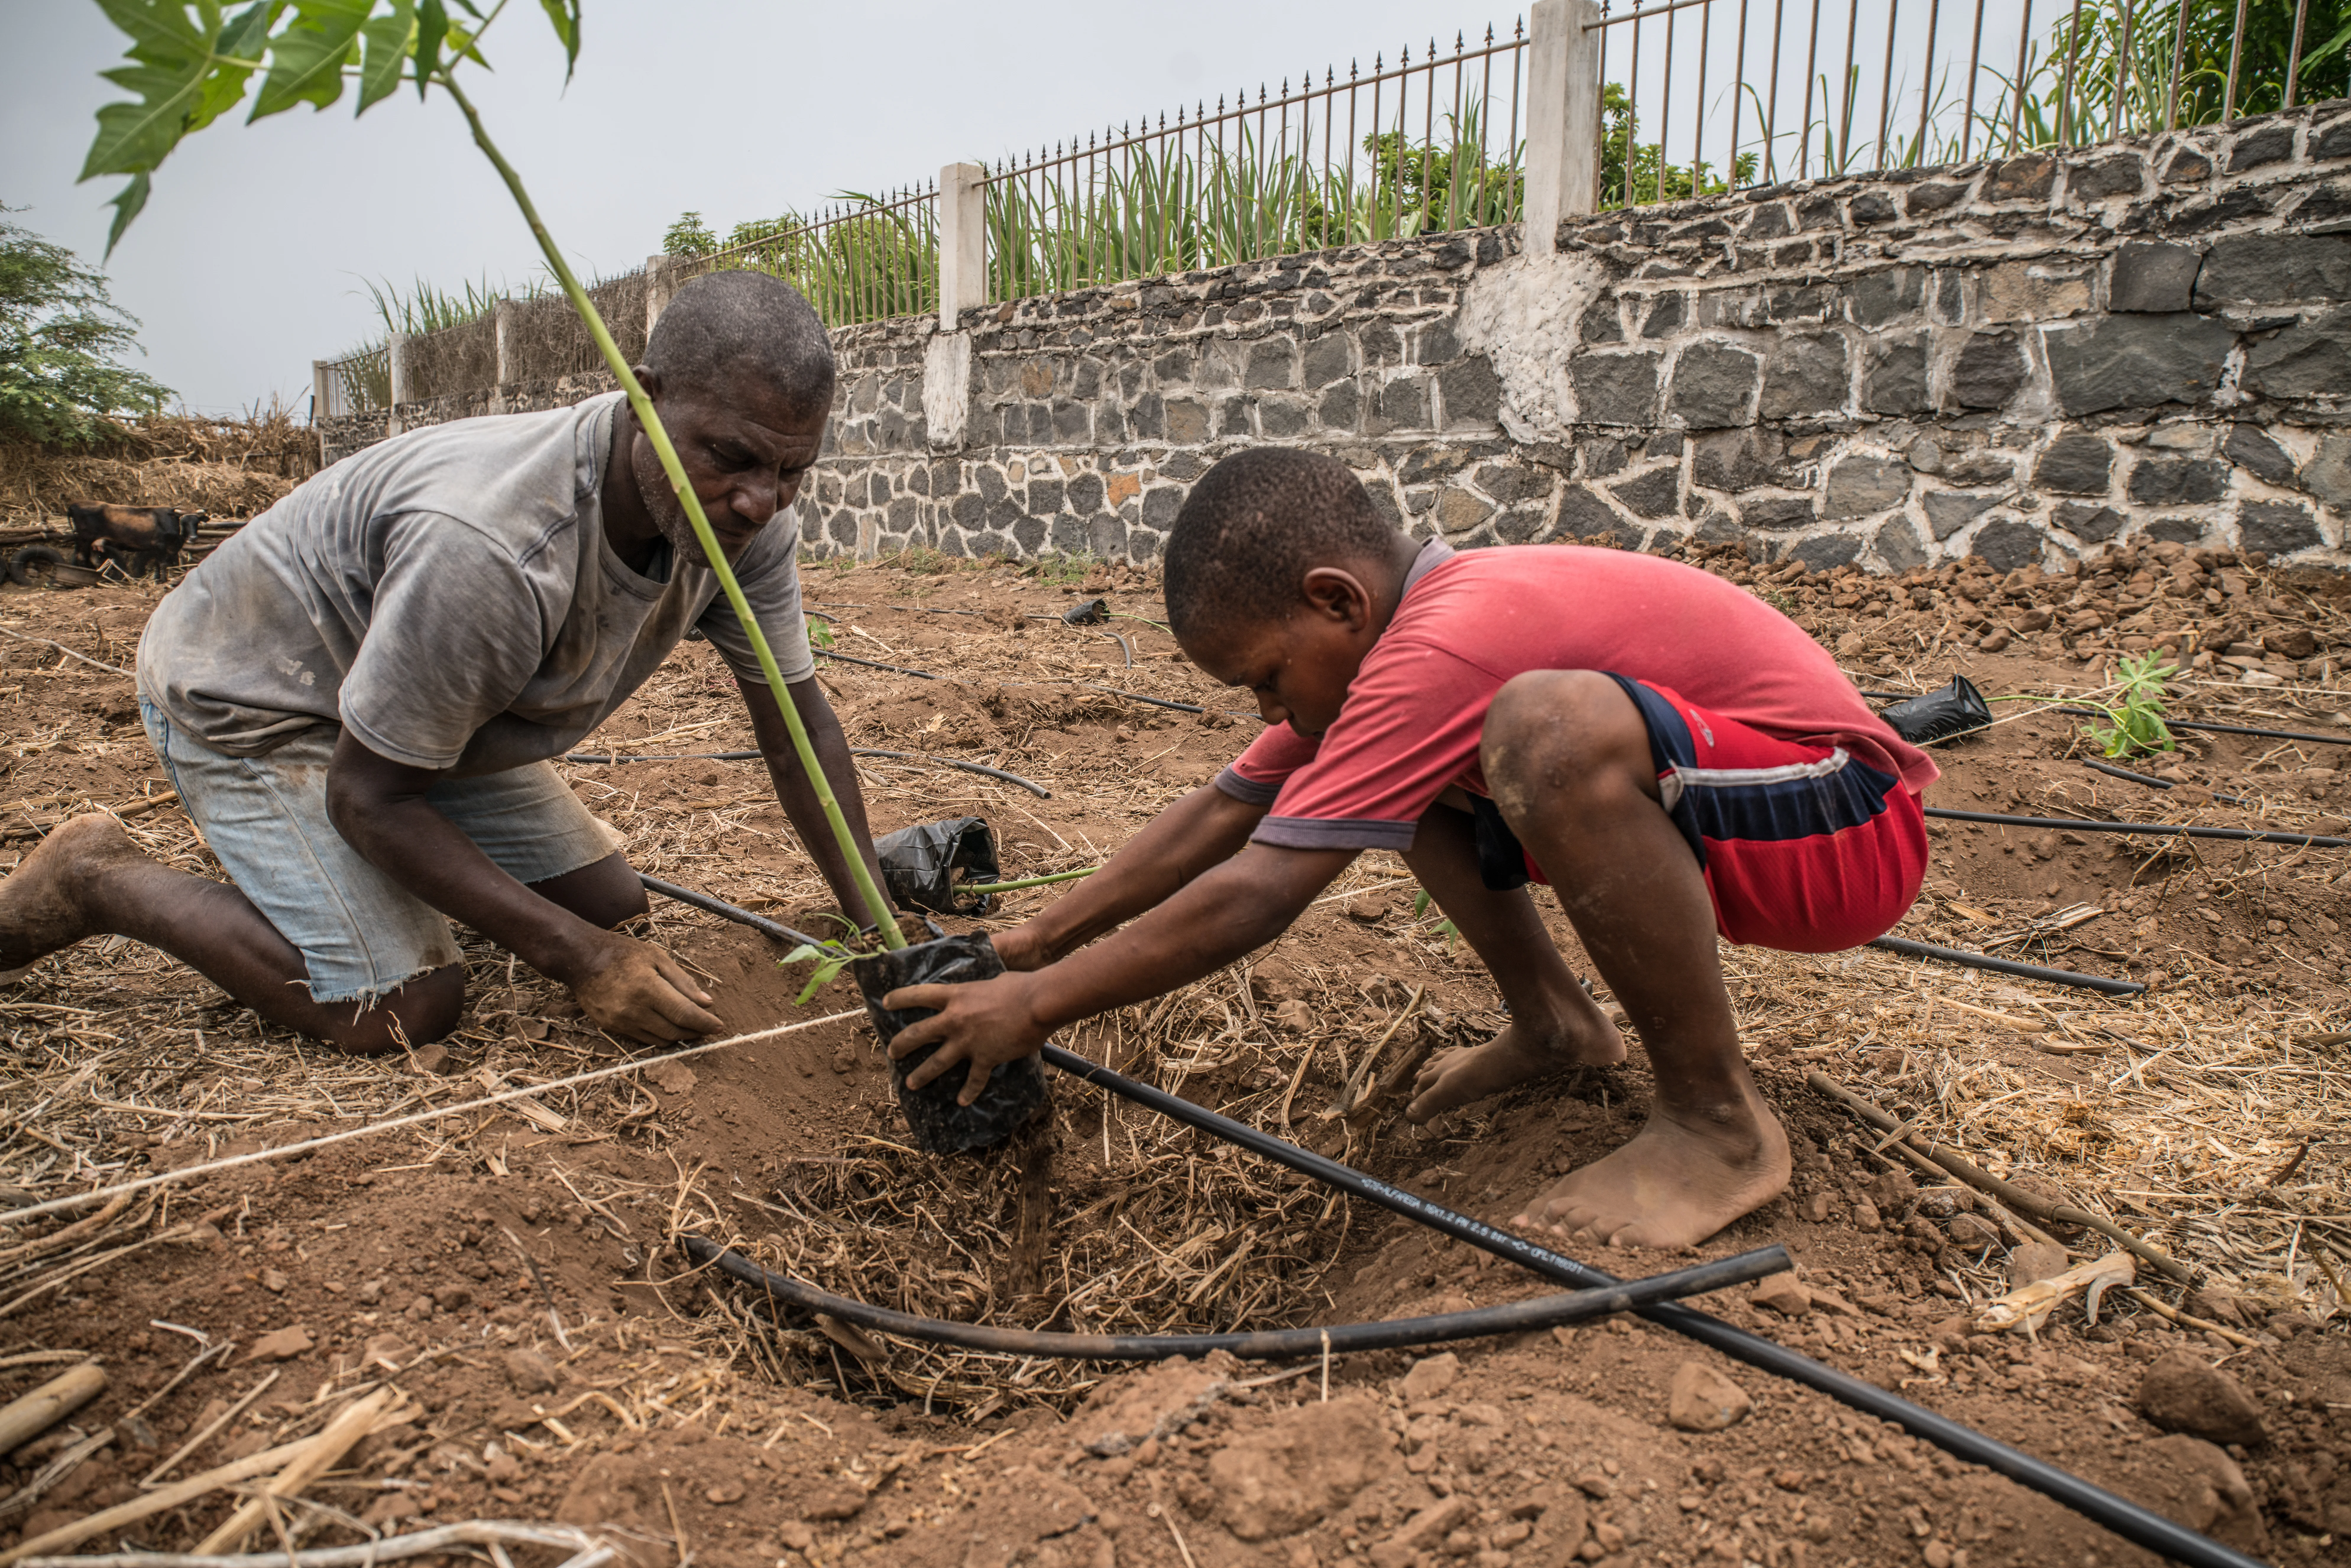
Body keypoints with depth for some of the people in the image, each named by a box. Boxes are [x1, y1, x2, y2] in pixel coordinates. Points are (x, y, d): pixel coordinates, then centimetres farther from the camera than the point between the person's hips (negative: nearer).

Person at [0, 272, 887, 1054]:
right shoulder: (490, 551, -40)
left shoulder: (747, 513, -18)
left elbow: (798, 722, -9)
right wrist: (580, 959, -29)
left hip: (435, 704, 7)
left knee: (612, 905, 3)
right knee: (404, 1010, -17)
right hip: (244, 693, -7)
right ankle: (95, 881, 4)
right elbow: (367, 796, -28)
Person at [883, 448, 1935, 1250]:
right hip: (1696, 803, 9)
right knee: (1399, 784, 8)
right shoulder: (1370, 640, 1)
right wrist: (1038, 942, 4)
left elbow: (1254, 899, -30)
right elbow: (1225, 812, 5)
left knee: (1553, 722, -38)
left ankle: (1717, 1123, -20)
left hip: (1843, 827, -9)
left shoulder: (1440, 646, -28)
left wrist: (1037, 1006, -20)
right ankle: (1554, 1026, 11)